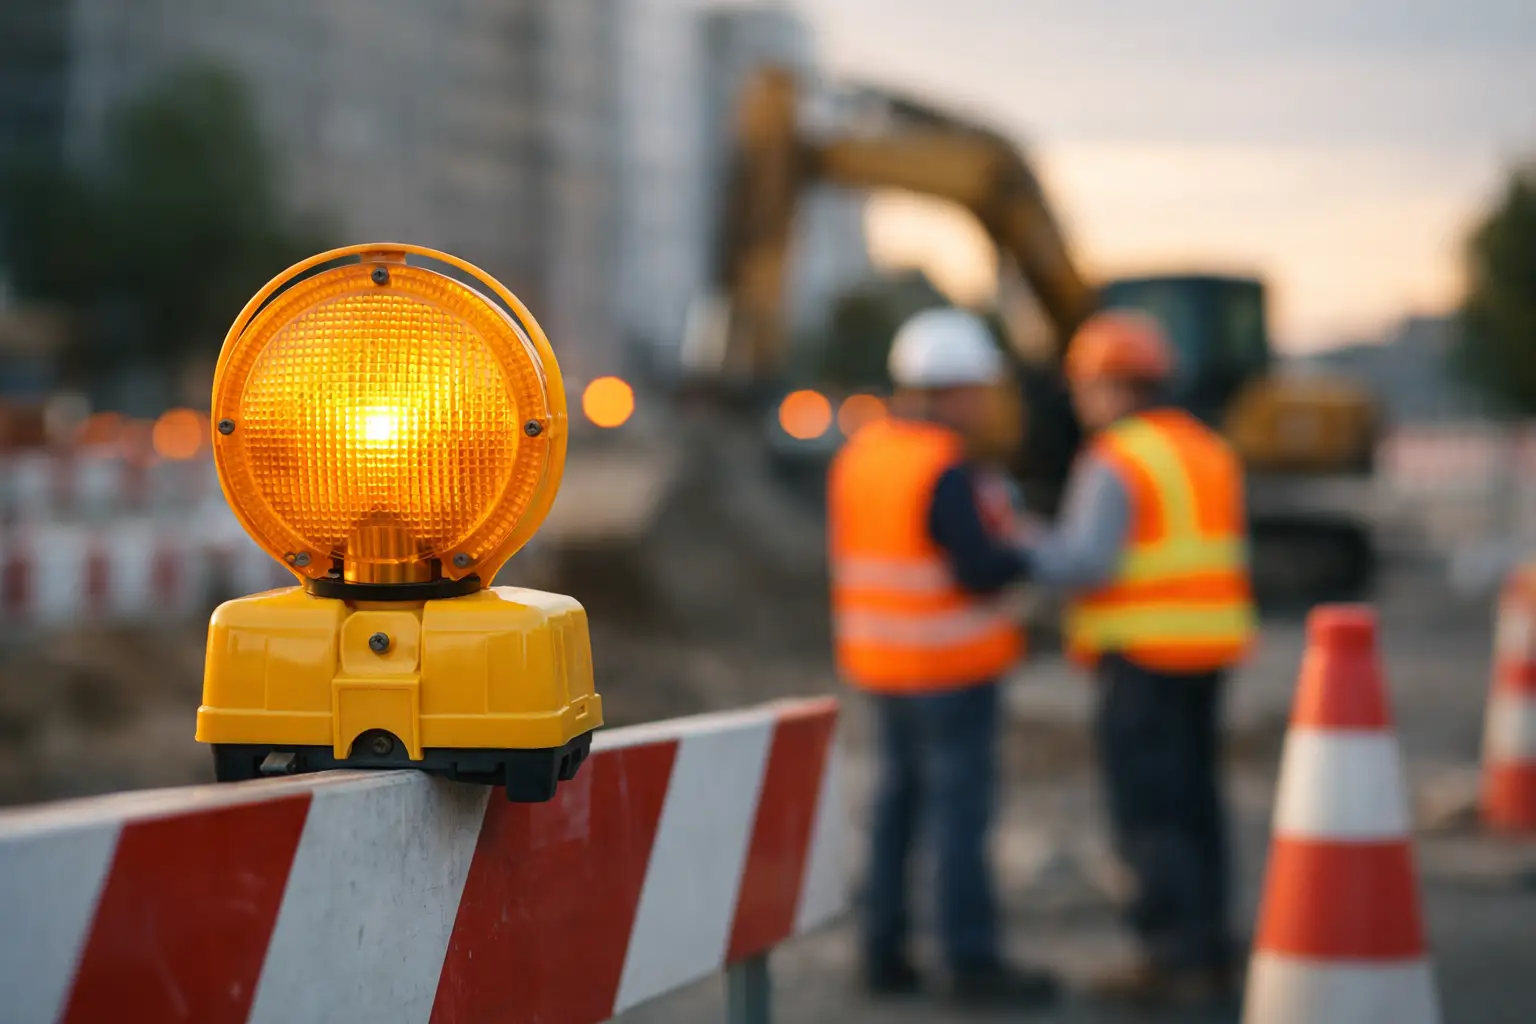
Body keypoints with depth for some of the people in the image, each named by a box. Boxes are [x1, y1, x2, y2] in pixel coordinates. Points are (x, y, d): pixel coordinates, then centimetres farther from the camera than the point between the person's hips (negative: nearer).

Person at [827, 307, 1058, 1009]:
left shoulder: (861, 456, 6)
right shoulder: (946, 472, -20)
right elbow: (981, 570, -21)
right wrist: (1027, 555, -3)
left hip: (884, 661, 8)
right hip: (952, 662, -8)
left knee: (901, 804, 15)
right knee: (962, 811, -3)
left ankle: (885, 951, 15)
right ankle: (973, 963, 0)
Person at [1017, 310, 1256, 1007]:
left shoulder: (1113, 464, -14)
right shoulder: (1207, 453, 12)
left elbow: (1084, 564, -21)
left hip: (1140, 655, -8)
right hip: (1205, 653, 8)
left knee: (1146, 812, -4)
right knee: (1191, 806, 11)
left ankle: (1178, 958, -7)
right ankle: (1206, 953, 13)